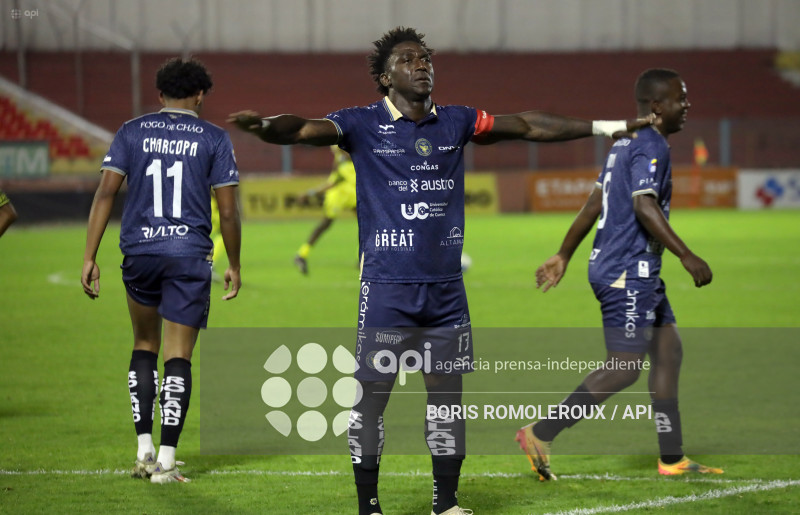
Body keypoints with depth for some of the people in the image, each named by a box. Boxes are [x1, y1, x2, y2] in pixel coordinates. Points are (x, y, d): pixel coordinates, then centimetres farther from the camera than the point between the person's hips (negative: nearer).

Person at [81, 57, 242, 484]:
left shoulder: (132, 132, 6)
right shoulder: (214, 139, 2)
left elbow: (105, 193, -1)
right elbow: (228, 212, 1)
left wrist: (89, 257, 0)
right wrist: (234, 265, 13)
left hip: (139, 253, 2)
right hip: (190, 256, -2)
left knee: (144, 346, 19)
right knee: (178, 358, 1)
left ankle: (144, 448, 13)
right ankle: (165, 460, -5)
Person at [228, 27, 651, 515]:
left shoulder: (456, 122, 10)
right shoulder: (364, 125, -3)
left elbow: (525, 125, 14)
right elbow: (305, 129, -17)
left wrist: (607, 127, 15)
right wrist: (266, 125, -40)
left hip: (446, 287, 4)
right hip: (386, 288, -4)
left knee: (447, 393, 8)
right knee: (371, 393, -4)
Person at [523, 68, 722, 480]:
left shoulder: (626, 143, 17)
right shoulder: (651, 146, -14)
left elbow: (594, 204, 21)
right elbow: (645, 206, -27)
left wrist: (563, 256, 24)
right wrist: (687, 256, -28)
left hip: (639, 275, 11)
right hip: (628, 274, -11)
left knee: (668, 350, 11)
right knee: (624, 368, -10)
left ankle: (672, 458, 14)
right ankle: (540, 435, -7)